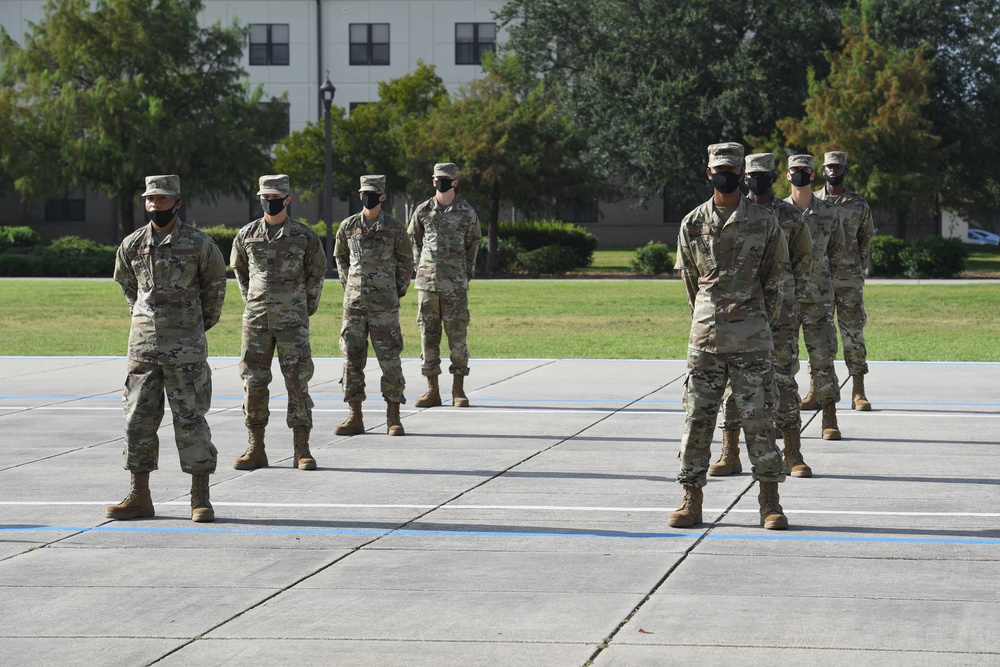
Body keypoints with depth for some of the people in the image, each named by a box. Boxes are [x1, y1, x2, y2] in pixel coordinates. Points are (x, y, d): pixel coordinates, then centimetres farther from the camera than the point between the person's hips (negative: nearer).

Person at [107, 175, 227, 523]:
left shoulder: (199, 244, -5)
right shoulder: (131, 245, 4)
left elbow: (215, 284, 10)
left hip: (186, 348, -3)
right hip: (143, 345, 3)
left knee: (190, 419, -2)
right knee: (138, 419, 4)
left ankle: (201, 498, 3)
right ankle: (139, 496, 11)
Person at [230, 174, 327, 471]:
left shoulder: (304, 236, -1)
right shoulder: (246, 235, 5)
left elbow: (317, 272, 11)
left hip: (293, 321, -2)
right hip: (256, 321, 2)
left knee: (297, 383, -3)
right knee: (254, 383, 2)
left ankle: (301, 449, 2)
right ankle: (256, 449, 9)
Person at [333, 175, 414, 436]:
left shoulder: (395, 228, -1)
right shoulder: (348, 226, 6)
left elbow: (406, 262, 8)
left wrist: (398, 291, 7)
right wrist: (349, 287, 14)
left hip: (384, 304, -3)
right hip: (354, 303, 3)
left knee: (389, 358, -3)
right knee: (352, 358, 3)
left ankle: (393, 418, 3)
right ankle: (355, 417, 9)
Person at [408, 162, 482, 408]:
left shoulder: (467, 213, 2)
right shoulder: (423, 211, 6)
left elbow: (473, 245, 10)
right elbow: (413, 241, 16)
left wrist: (466, 274, 9)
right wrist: (421, 268, 11)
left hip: (455, 285, -2)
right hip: (427, 283, 2)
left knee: (457, 336, -2)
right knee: (428, 335, 3)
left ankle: (458, 390, 4)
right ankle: (432, 390, 8)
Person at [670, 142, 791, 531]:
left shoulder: (764, 222, 3)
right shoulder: (692, 224, 8)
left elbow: (775, 279, 10)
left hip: (751, 338, -2)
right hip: (705, 337, 2)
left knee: (758, 418, -2)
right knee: (697, 418, 2)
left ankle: (770, 502, 3)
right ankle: (691, 499, 8)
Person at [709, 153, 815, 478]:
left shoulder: (791, 216, 4)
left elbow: (803, 259, 10)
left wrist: (793, 298, 2)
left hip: (780, 308, -1)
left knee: (783, 378, -3)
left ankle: (793, 454, 3)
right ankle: (730, 454, 5)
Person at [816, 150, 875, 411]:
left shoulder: (859, 204, 6)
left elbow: (866, 242, 10)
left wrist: (859, 272, 3)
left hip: (849, 279, -1)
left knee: (854, 333, -3)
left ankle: (858, 393, -1)